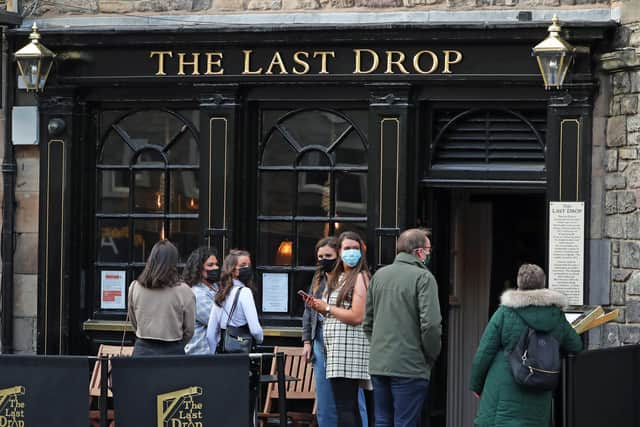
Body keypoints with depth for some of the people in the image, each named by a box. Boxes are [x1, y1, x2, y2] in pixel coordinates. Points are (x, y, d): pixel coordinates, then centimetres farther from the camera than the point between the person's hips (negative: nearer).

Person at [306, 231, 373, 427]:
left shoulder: (360, 277, -8)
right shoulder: (338, 278, 20)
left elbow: (356, 317, -18)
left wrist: (327, 308, -6)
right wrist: (318, 307, 8)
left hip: (349, 347, -9)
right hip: (336, 348, 9)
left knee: (344, 407, -12)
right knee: (351, 407, 10)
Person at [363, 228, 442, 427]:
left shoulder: (379, 275, 11)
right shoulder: (423, 277, -10)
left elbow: (367, 322, 16)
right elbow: (430, 323, -17)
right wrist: (432, 355, -2)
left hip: (378, 364, 6)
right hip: (410, 367, -6)